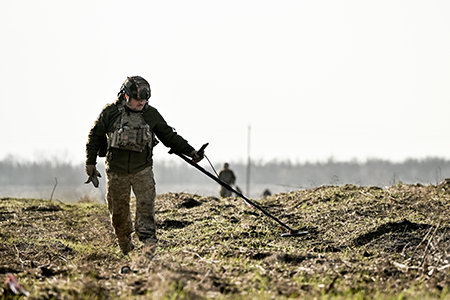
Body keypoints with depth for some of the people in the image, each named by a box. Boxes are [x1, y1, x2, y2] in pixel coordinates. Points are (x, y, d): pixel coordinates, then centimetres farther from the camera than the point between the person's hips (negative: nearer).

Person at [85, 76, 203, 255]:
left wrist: (190, 152, 7)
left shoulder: (151, 114, 1)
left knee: (146, 203, -19)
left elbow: (169, 136, 11)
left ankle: (148, 238, -21)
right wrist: (90, 162, 4)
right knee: (118, 211, 4)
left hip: (142, 169, 1)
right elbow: (95, 137, 5)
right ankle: (125, 249, 21)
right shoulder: (110, 112, -5)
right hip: (117, 171, -1)